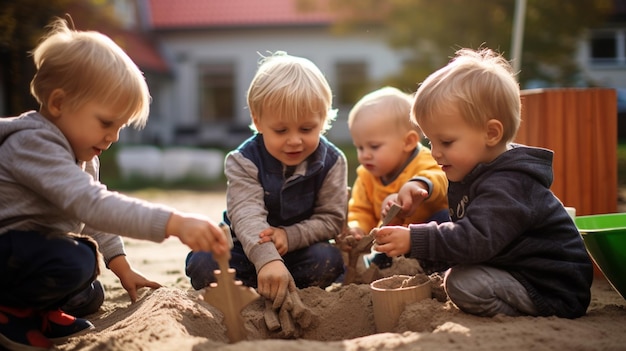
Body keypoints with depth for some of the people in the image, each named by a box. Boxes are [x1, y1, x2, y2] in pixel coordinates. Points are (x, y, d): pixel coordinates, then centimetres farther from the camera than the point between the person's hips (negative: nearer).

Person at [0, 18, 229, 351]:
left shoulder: (79, 152, 7)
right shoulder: (33, 145, -27)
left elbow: (94, 214, 18)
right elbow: (92, 204, -41)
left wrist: (121, 266, 9)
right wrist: (175, 223, -49)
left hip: (35, 246, 10)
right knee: (75, 262, -33)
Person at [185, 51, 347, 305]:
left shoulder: (331, 162, -11)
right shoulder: (244, 161, -18)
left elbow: (331, 218, -10)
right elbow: (247, 215, -33)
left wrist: (289, 236, -28)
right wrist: (267, 260, -52)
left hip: (300, 247, 2)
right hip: (245, 250, -1)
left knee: (329, 259, -29)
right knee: (202, 264, -25)